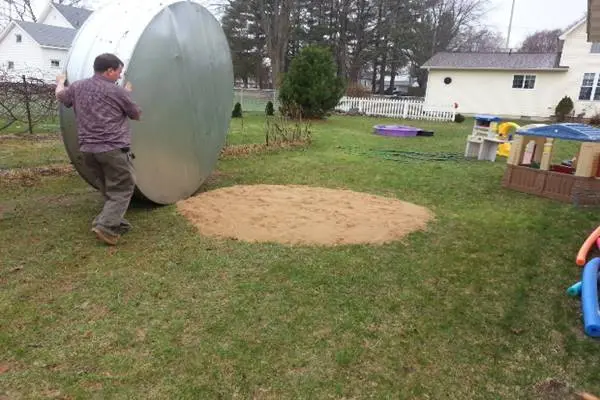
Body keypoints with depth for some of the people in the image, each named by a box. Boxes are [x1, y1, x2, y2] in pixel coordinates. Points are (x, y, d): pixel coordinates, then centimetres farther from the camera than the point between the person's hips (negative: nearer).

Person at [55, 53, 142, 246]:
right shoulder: (118, 91, -7)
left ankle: (115, 222, 25)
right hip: (113, 149, -7)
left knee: (109, 189, 20)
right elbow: (137, 115, 8)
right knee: (122, 188, -2)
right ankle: (106, 226, -13)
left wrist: (60, 82, 56)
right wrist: (128, 93, 24)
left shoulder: (77, 87, 11)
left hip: (87, 149, 7)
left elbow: (61, 96, 34)